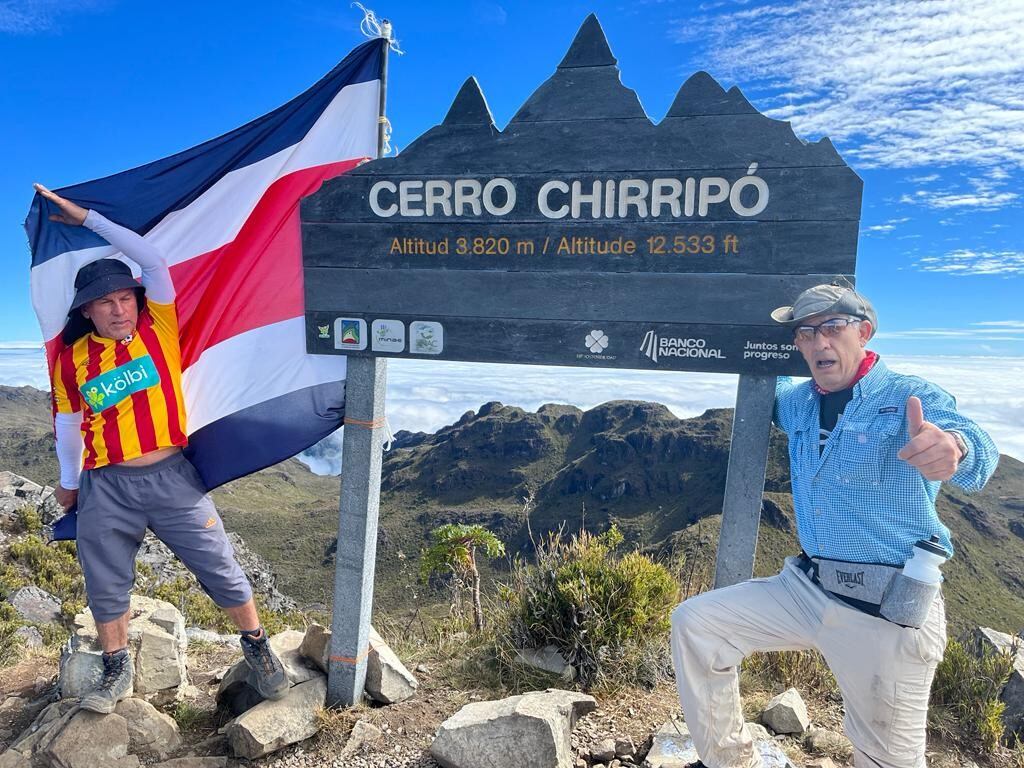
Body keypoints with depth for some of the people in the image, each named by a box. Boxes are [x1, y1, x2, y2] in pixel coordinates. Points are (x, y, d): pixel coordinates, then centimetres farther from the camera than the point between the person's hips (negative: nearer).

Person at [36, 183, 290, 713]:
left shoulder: (159, 328, -2)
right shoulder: (72, 356, 2)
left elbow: (153, 261, -12)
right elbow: (68, 421, 13)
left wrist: (87, 219, -7)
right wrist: (68, 482, 20)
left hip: (171, 477, -2)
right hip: (106, 490, 2)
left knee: (220, 567, 3)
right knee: (106, 586, 13)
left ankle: (257, 648, 23)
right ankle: (118, 670, 34)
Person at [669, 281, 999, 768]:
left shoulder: (911, 400, -12)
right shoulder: (797, 403, 7)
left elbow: (976, 453, -34)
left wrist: (951, 448, -56)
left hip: (887, 612, -5)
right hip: (806, 588, 6)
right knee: (694, 623, -1)